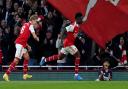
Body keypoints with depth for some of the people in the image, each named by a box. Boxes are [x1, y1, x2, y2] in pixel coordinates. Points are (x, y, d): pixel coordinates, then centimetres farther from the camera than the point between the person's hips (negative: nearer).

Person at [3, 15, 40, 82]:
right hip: (20, 44, -10)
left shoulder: (26, 25, 19)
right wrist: (37, 39, 10)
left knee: (27, 57, 17)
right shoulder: (31, 25, -6)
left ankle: (25, 74, 20)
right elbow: (34, 36, -13)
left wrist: (27, 45, 22)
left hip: (22, 44, 10)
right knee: (16, 60, -12)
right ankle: (6, 74, -16)